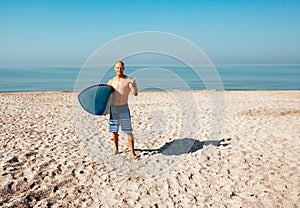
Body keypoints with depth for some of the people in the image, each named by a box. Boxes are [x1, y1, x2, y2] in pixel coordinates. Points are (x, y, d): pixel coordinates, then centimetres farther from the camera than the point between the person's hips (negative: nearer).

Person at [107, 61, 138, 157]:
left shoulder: (129, 80, -5)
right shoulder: (111, 81, 6)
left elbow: (135, 93, -15)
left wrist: (133, 84, -34)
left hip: (124, 108, -3)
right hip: (113, 108, 4)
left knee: (128, 131, -2)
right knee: (114, 131, 11)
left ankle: (132, 151, 6)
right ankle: (116, 149, 28)